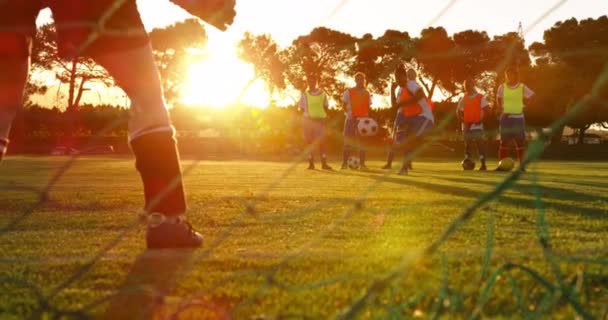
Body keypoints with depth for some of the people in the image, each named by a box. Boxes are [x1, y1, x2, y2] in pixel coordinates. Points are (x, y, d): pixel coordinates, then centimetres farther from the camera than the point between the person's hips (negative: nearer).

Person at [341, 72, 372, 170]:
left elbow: (368, 107, 12)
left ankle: (362, 164, 5)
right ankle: (344, 163, 3)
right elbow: (344, 105, -1)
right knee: (348, 141, -2)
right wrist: (349, 114, -14)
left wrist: (368, 118, 0)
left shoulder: (367, 93, 11)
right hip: (351, 119, -3)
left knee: (362, 142, 2)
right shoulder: (348, 92, 1)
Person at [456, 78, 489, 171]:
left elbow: (486, 110, -7)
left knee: (480, 144, -8)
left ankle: (483, 164, -8)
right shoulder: (463, 98, 12)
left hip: (477, 125, -5)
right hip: (466, 125, 5)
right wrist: (462, 120, 3)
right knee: (467, 144, 10)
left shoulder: (480, 97, -2)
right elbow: (458, 111, 17)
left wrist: (481, 120, -15)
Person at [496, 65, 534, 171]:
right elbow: (498, 98, 18)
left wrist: (524, 106, 6)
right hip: (505, 117, 1)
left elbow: (531, 95, 14)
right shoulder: (502, 87, 2)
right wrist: (500, 109, 7)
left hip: (518, 117, 0)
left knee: (520, 141, 0)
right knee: (504, 141, 2)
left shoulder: (522, 87, 0)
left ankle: (521, 165, 6)